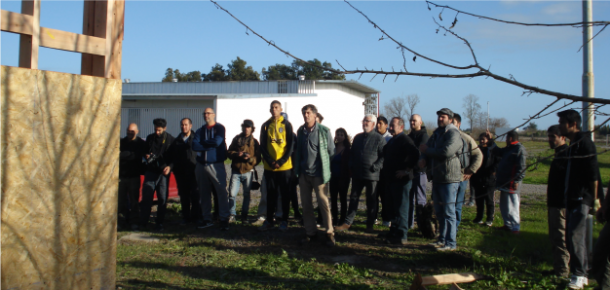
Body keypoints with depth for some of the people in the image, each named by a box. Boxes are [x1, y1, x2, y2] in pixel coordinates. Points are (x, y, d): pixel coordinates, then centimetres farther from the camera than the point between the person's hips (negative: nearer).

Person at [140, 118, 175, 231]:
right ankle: (142, 223, 6)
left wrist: (170, 166, -15)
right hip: (151, 172, 2)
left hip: (164, 173, -2)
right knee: (146, 197, -2)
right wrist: (146, 156, -2)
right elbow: (144, 151, 22)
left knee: (162, 199, 1)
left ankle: (159, 224, 10)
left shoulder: (171, 140, 1)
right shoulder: (150, 138, 11)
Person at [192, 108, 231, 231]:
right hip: (201, 165, 5)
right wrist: (210, 145, -11)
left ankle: (224, 219, -4)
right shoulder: (200, 130, 13)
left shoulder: (220, 128, 1)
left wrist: (203, 143, -2)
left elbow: (217, 142, -15)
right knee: (204, 193, 9)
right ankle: (207, 219, 18)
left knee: (222, 191, -8)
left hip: (216, 164, -5)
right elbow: (195, 146, -2)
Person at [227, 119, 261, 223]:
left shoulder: (254, 142, 5)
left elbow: (258, 158, 1)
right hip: (236, 171, 1)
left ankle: (244, 215, 16)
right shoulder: (237, 139, 9)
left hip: (248, 172, 0)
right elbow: (229, 152, 6)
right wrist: (237, 154, -13)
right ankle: (232, 214, 8)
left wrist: (250, 158, -18)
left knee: (246, 195, 6)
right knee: (232, 193, -5)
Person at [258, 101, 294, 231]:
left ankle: (284, 221, 13)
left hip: (284, 166, -2)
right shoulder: (266, 125, 8)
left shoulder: (286, 124, 1)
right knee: (271, 194, 8)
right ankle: (269, 220, 16)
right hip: (269, 166, 2)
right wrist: (270, 161, -8)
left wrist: (281, 161, -12)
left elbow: (290, 145, -3)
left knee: (285, 194, 5)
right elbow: (262, 146, 5)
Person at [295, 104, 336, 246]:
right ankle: (310, 232, 20)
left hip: (318, 173, -5)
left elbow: (331, 151, 2)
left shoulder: (324, 131, -6)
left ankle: (329, 233, 4)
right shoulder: (300, 131, 8)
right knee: (306, 204, 9)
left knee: (323, 203, -5)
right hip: (303, 173, 5)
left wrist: (325, 166, 8)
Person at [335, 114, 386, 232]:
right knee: (353, 198, 7)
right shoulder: (357, 137, 12)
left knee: (371, 201, 7)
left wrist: (375, 167, -17)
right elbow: (352, 153, 18)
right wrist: (351, 166, 5)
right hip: (357, 174, 4)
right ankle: (347, 223, 11)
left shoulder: (379, 138, -3)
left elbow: (384, 156, -7)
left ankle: (370, 225, 17)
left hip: (371, 175, -4)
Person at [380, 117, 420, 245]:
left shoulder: (405, 140, -12)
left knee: (400, 209, -5)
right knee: (393, 208, 15)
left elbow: (415, 155, -25)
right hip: (390, 179, 10)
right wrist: (385, 172, 19)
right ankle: (394, 232, 24)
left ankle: (401, 236, -1)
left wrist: (407, 170, -21)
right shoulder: (391, 141, 18)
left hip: (400, 180, -10)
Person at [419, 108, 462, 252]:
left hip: (449, 178, -9)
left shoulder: (453, 133, -9)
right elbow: (427, 148, 19)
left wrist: (427, 151, -11)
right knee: (439, 211, 13)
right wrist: (423, 158, -5)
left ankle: (451, 243, 1)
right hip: (437, 178, 9)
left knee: (448, 212, -5)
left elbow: (446, 152, -24)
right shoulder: (437, 133, 18)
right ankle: (442, 239, 22)